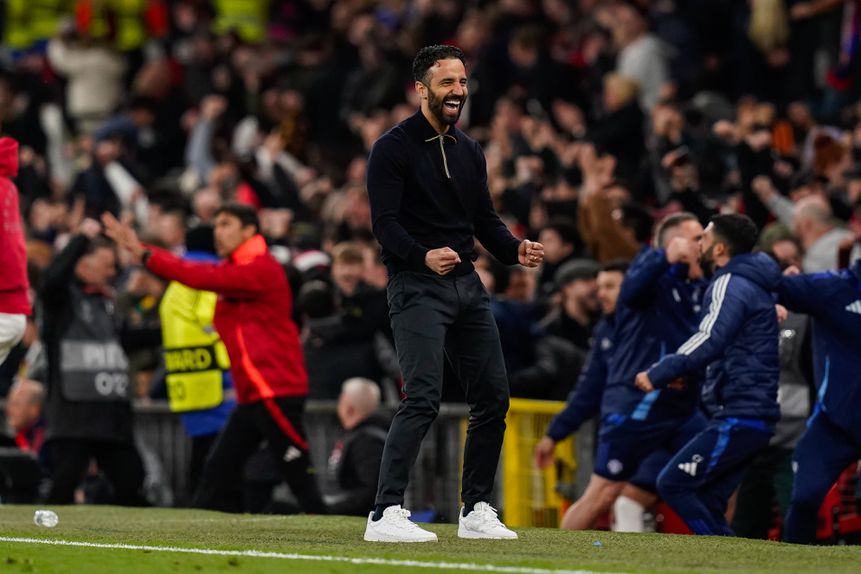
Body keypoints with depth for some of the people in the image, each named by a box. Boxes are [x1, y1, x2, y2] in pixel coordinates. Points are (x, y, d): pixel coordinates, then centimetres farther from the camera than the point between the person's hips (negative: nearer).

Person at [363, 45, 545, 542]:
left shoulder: (470, 152, 16)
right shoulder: (394, 148, -7)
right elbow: (385, 222, -15)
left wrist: (515, 250, -2)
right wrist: (425, 256, -32)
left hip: (467, 284, 8)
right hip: (417, 286, -8)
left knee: (493, 397, 7)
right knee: (424, 398, -19)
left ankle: (476, 511, 18)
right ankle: (386, 515, -20)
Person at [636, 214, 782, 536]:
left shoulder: (730, 285, -9)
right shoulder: (754, 286, 22)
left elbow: (711, 340, -23)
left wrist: (660, 374, -21)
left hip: (738, 417, -10)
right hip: (753, 415, 10)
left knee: (673, 484, -11)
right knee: (705, 504, 10)